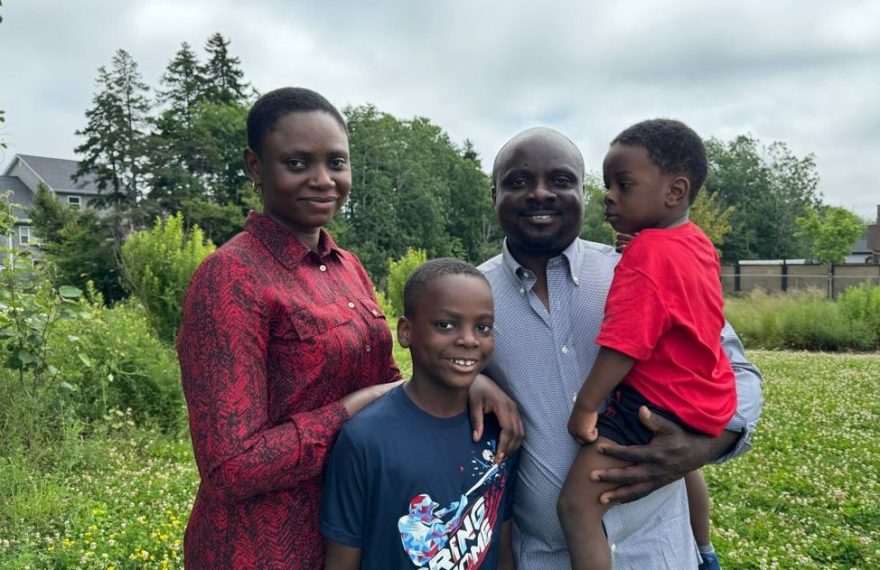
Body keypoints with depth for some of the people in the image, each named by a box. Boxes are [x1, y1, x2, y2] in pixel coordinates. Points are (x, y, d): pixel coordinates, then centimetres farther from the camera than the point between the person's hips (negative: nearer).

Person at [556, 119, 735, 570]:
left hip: (657, 405, -11)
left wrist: (584, 408, -21)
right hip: (707, 401, 11)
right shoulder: (697, 243, 5)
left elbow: (623, 345, -27)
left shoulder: (648, 254, -23)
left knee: (576, 506, -14)